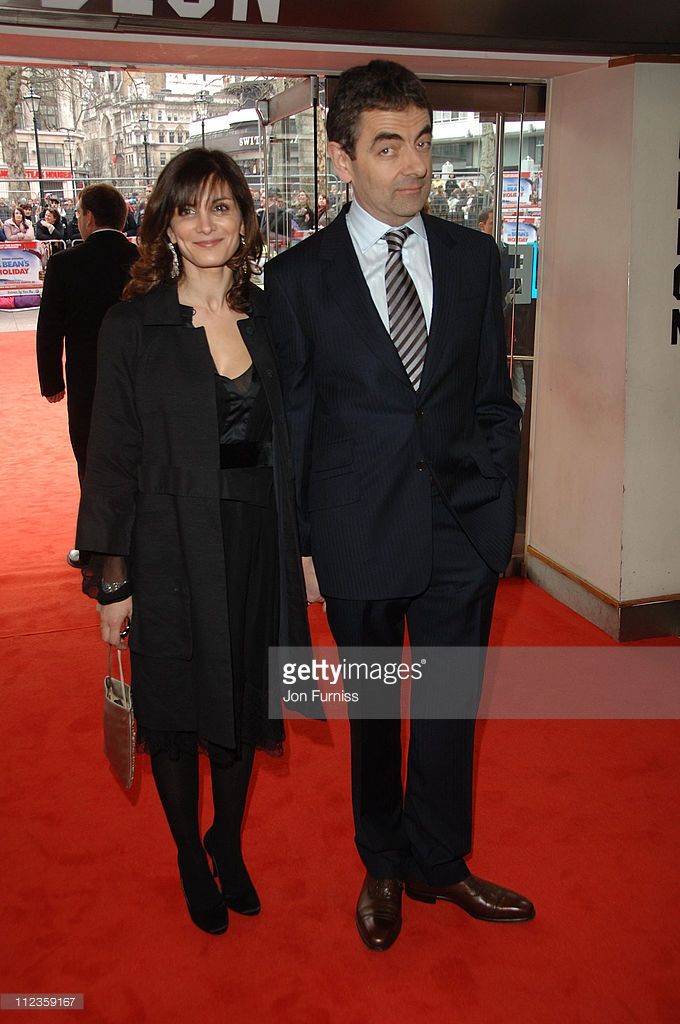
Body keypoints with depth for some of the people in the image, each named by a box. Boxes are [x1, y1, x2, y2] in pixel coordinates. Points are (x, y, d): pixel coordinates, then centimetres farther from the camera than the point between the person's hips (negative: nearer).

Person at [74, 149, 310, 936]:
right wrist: (113, 578, -7)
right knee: (175, 715, 11)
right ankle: (190, 857, 37)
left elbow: (286, 445, 9)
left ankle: (229, 844, 41)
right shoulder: (132, 326, -7)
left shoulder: (268, 318, 4)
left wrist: (295, 553, 6)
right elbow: (112, 460, -6)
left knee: (243, 703, 16)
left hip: (256, 545, 3)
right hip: (170, 553, -3)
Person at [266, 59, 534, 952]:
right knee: (372, 711, 15)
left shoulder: (473, 258, 3)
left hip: (463, 529, 2)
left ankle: (437, 863, 36)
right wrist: (299, 543, -1)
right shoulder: (297, 276, -5)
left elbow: (495, 397, 7)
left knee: (451, 708, 12)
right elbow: (288, 421, -1)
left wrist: (498, 508, 2)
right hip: (358, 535, -1)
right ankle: (384, 868, 38)